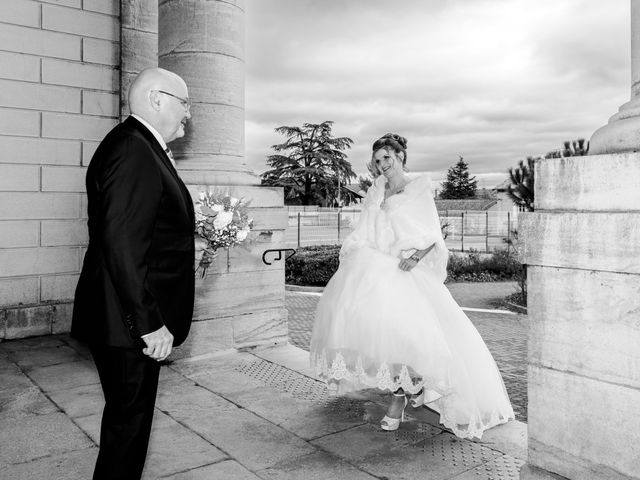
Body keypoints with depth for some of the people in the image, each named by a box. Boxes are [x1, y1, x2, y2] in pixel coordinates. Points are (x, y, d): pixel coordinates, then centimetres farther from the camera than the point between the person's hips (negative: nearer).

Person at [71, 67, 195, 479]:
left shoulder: (146, 149, 13)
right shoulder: (132, 149, -19)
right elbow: (122, 245, -26)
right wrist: (149, 323, -24)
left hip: (137, 321, 10)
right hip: (129, 323, -10)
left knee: (132, 417, 21)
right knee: (129, 420, 5)